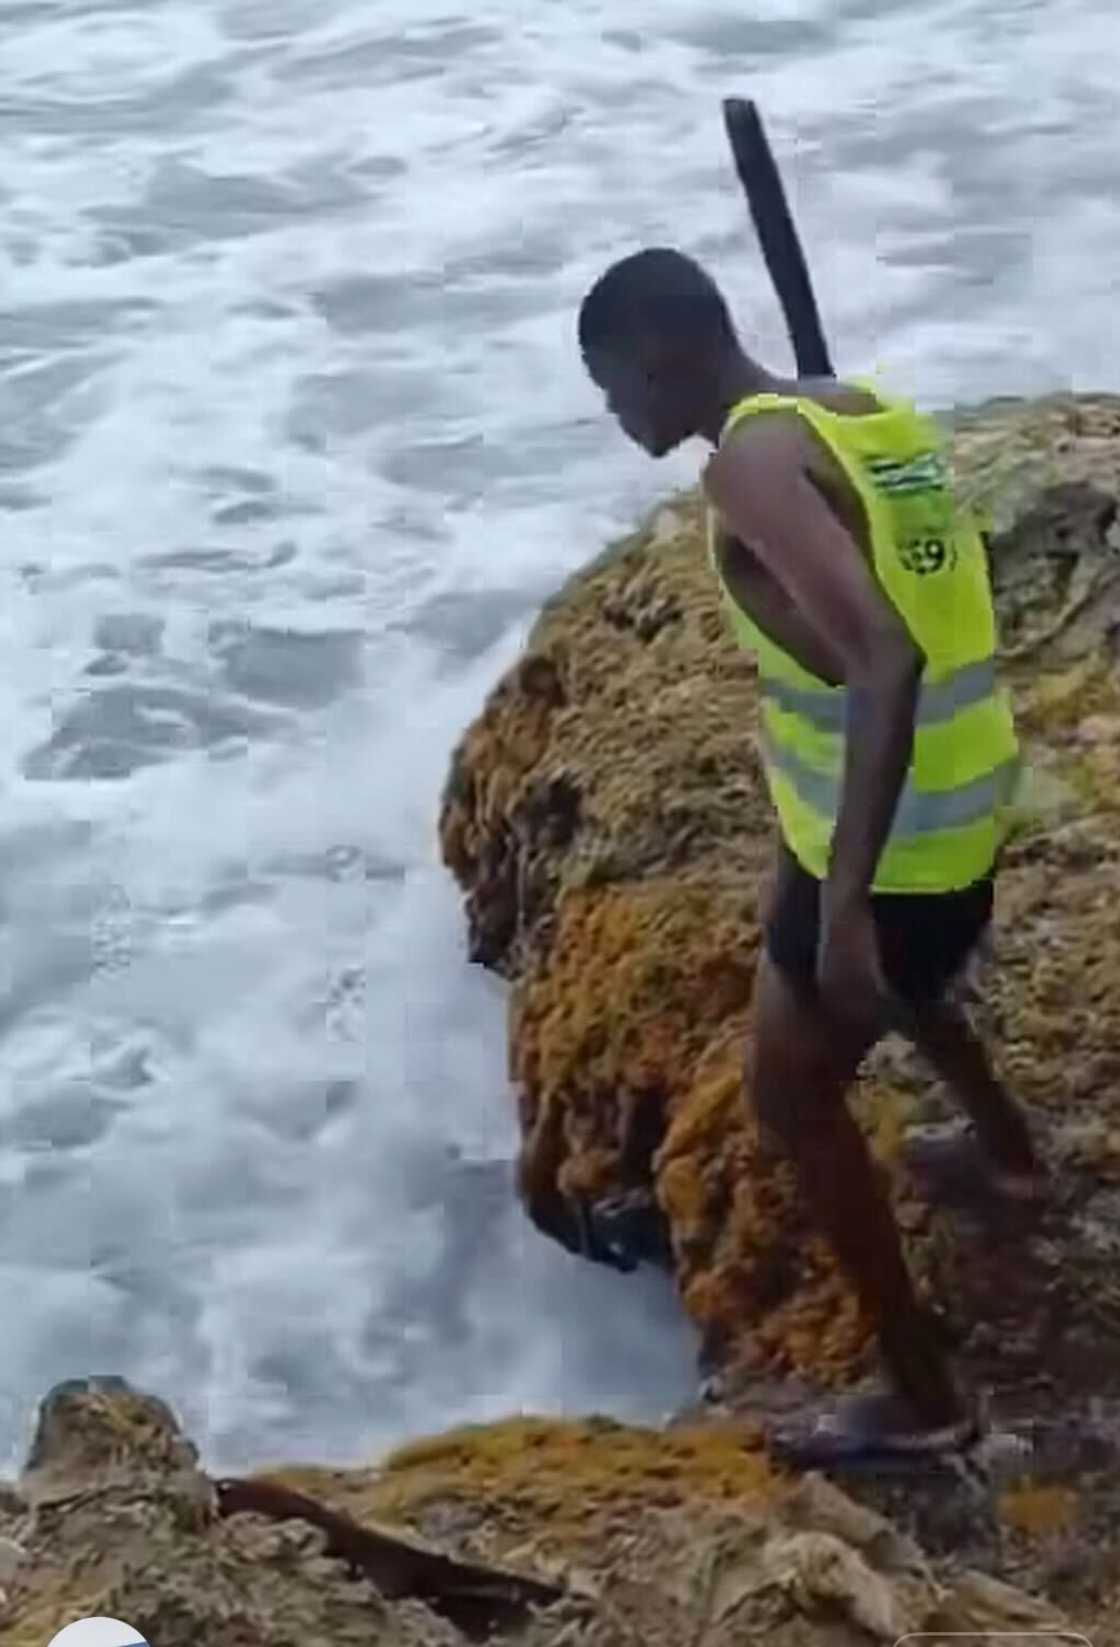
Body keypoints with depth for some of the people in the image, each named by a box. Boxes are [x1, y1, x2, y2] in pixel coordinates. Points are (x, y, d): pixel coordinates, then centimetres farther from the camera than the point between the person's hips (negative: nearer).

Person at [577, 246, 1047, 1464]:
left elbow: (888, 658, -33)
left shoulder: (753, 460, -21)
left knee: (793, 1099, 7)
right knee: (880, 976, 37)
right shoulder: (864, 417, 5)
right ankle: (1004, 1150, 60)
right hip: (959, 813, 9)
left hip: (886, 846, -9)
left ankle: (922, 1398, 12)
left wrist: (844, 897, -37)